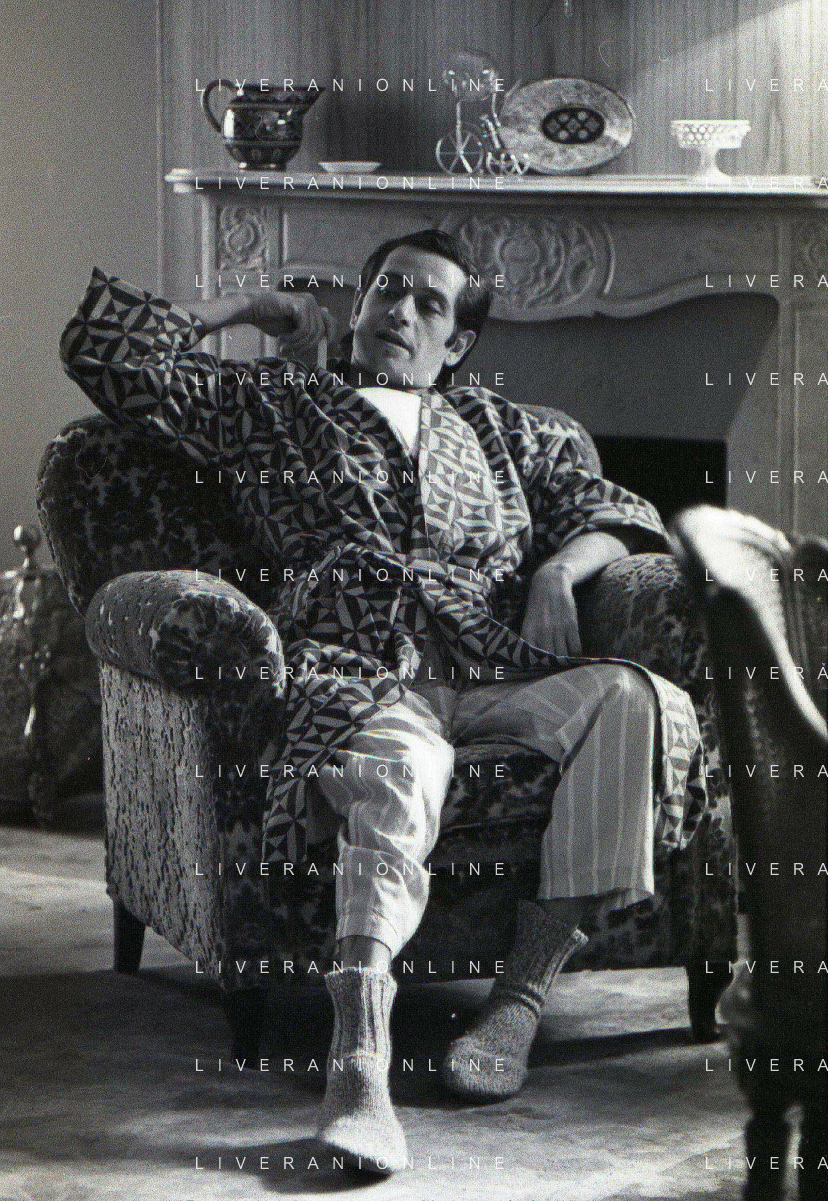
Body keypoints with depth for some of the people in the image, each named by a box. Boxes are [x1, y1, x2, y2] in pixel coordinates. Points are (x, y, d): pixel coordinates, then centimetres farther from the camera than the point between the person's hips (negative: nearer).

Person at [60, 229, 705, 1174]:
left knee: (627, 698, -31)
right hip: (363, 677, -3)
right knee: (400, 774, -41)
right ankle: (359, 1068, -59)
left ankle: (527, 989, -27)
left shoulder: (498, 430, 33)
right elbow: (106, 353, 22)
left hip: (490, 675, 4)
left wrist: (559, 569, 6)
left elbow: (611, 512, 28)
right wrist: (246, 308, 27)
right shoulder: (272, 405, 26)